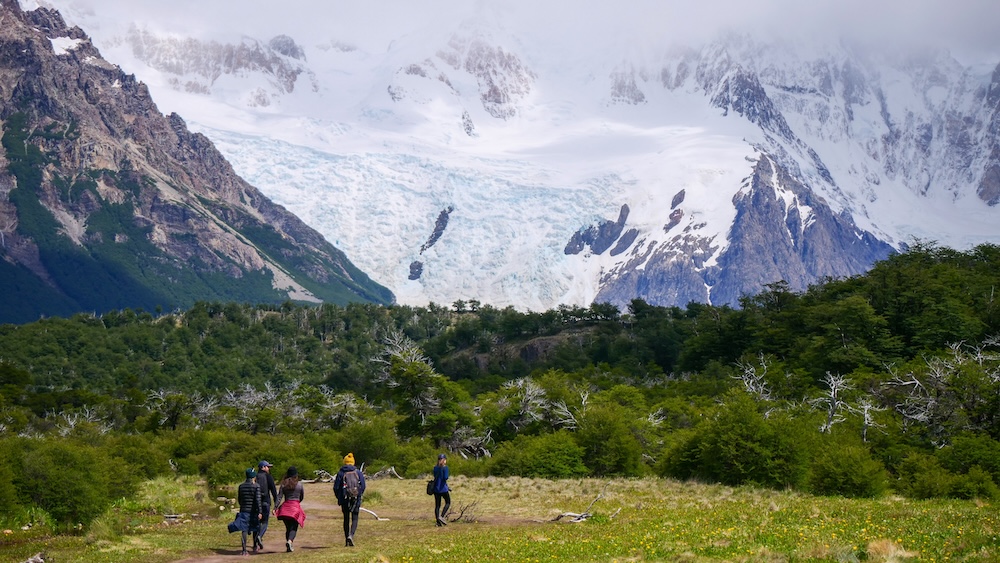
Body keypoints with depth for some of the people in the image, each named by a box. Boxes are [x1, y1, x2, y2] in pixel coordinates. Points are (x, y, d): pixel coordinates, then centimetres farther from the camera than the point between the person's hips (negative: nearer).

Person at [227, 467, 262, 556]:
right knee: (255, 528, 19)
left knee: (244, 530, -2)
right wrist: (259, 512, -16)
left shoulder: (241, 486, 5)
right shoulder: (256, 486, -9)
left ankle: (244, 550, -14)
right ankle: (255, 547, 31)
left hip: (243, 511, 2)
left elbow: (239, 499, 14)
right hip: (253, 511, -2)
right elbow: (258, 499, -16)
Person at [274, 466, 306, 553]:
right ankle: (289, 541, -28)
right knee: (294, 528, -2)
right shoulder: (299, 484, 0)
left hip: (285, 506, 2)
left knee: (288, 527, 14)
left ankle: (288, 546, 10)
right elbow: (302, 497, 11)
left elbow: (279, 497, -5)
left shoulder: (283, 484, 2)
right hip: (296, 507, -2)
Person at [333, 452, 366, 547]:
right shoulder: (358, 472, 1)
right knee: (354, 518, 5)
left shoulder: (340, 473, -2)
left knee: (346, 519, 12)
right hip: (356, 499, 0)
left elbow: (336, 487, -1)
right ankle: (351, 535, -18)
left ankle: (346, 539, 14)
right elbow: (363, 486, 0)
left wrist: (339, 498, 14)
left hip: (344, 500, 0)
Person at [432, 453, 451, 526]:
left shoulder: (435, 468, 9)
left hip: (436, 489, 5)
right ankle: (442, 516, -6)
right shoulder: (445, 467, -11)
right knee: (448, 503, 11)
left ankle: (438, 521, 4)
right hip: (443, 489, -5)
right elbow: (445, 477, -20)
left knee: (437, 505, 8)